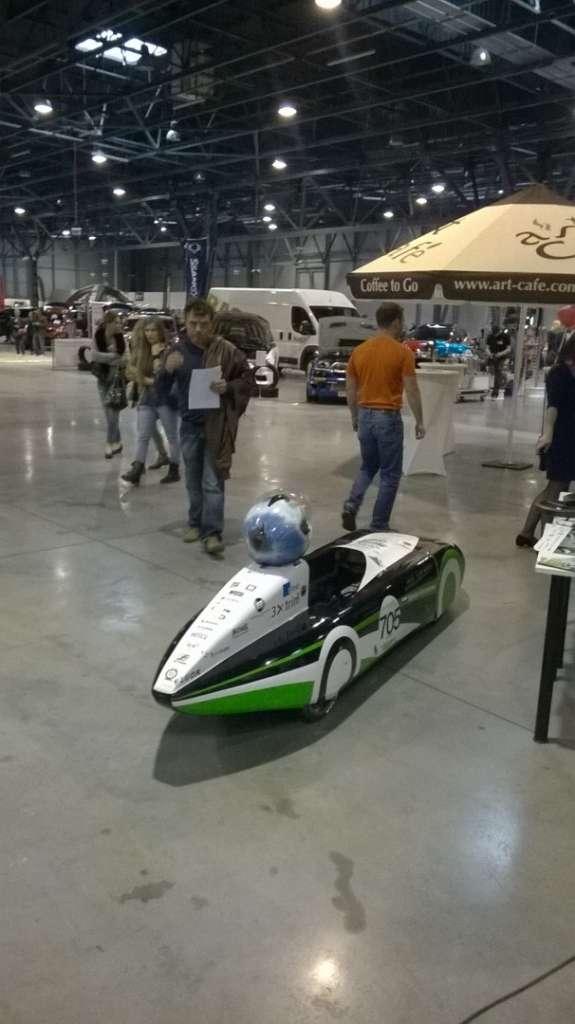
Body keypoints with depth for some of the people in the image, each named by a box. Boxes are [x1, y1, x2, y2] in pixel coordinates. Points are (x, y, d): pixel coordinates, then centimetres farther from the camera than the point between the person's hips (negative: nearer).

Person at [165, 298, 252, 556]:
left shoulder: (227, 351, -6)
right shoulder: (178, 351, 4)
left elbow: (247, 380, 2)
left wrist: (228, 387, -18)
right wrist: (167, 369, -13)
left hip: (217, 425, -4)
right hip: (189, 424, 4)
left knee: (213, 482, -4)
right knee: (194, 481, 15)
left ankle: (212, 532, 0)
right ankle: (196, 523, 30)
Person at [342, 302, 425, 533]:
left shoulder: (359, 351, 5)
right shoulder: (403, 352, -9)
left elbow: (351, 389, 10)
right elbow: (412, 391, -11)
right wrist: (419, 421, -2)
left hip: (365, 416, 5)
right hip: (389, 417, -5)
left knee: (367, 467, 22)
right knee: (390, 475, 7)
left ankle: (351, 506, 1)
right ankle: (379, 526, 8)